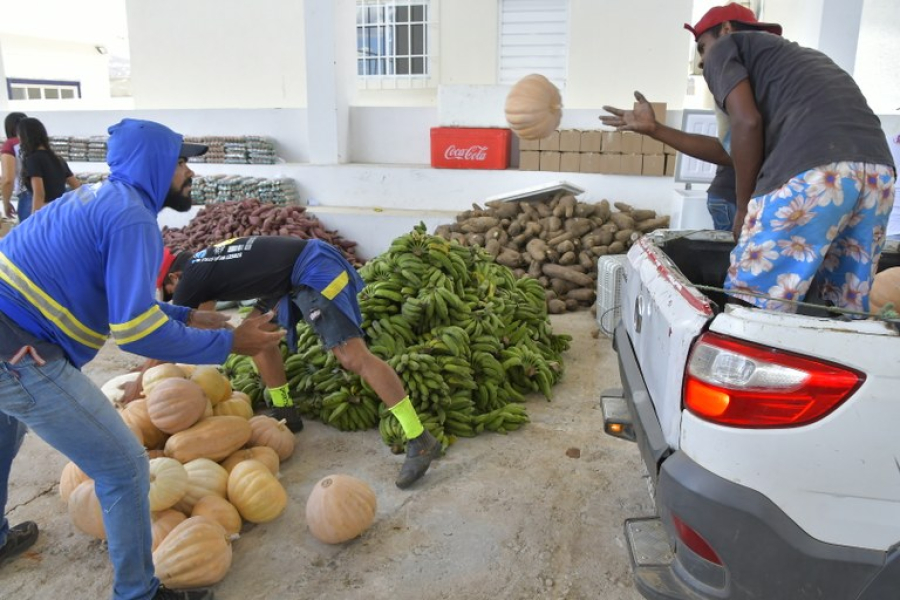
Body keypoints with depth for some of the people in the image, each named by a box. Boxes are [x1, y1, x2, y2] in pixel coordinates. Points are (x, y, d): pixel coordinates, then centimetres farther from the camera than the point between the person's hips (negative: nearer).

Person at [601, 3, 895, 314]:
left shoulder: (725, 48, 16)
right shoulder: (783, 54, 38)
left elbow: (747, 123, -4)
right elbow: (731, 151, 36)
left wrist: (744, 208, 5)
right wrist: (654, 129, 40)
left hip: (812, 173, -8)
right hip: (877, 170, 9)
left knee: (752, 310, -3)